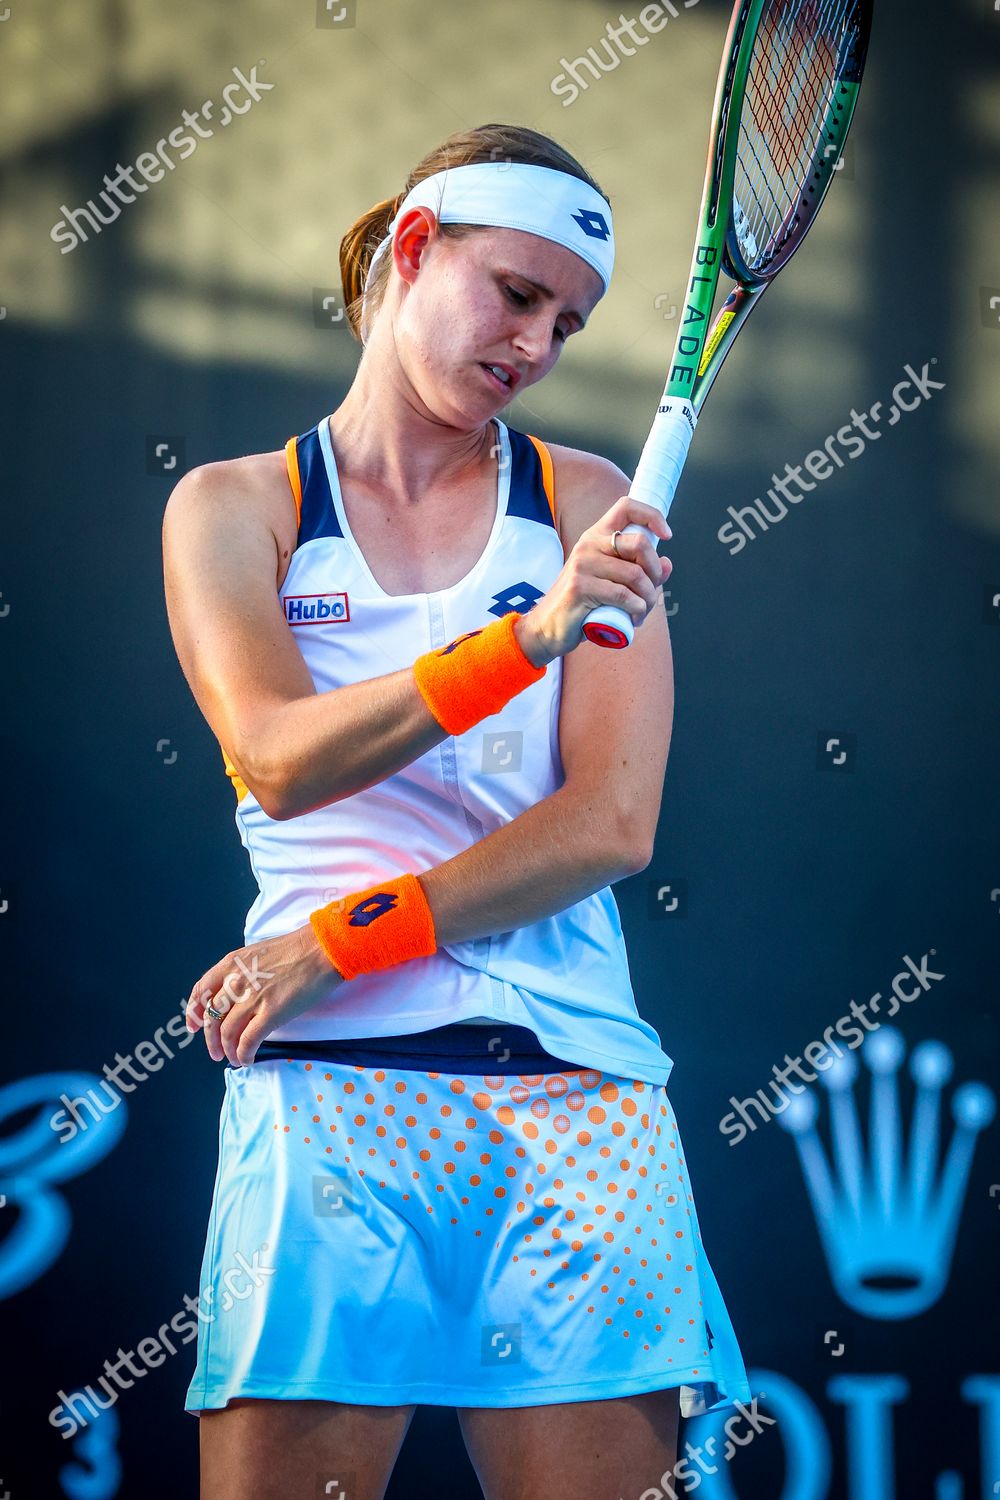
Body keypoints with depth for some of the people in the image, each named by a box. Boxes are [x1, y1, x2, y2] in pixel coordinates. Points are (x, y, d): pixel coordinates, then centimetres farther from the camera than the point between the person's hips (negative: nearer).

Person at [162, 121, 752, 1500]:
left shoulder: (589, 506, 12)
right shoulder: (233, 508, 10)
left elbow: (611, 825, 1)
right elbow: (280, 762, -9)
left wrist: (338, 942, -8)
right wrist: (529, 636, -23)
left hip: (573, 1082, 1)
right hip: (328, 1079, -1)